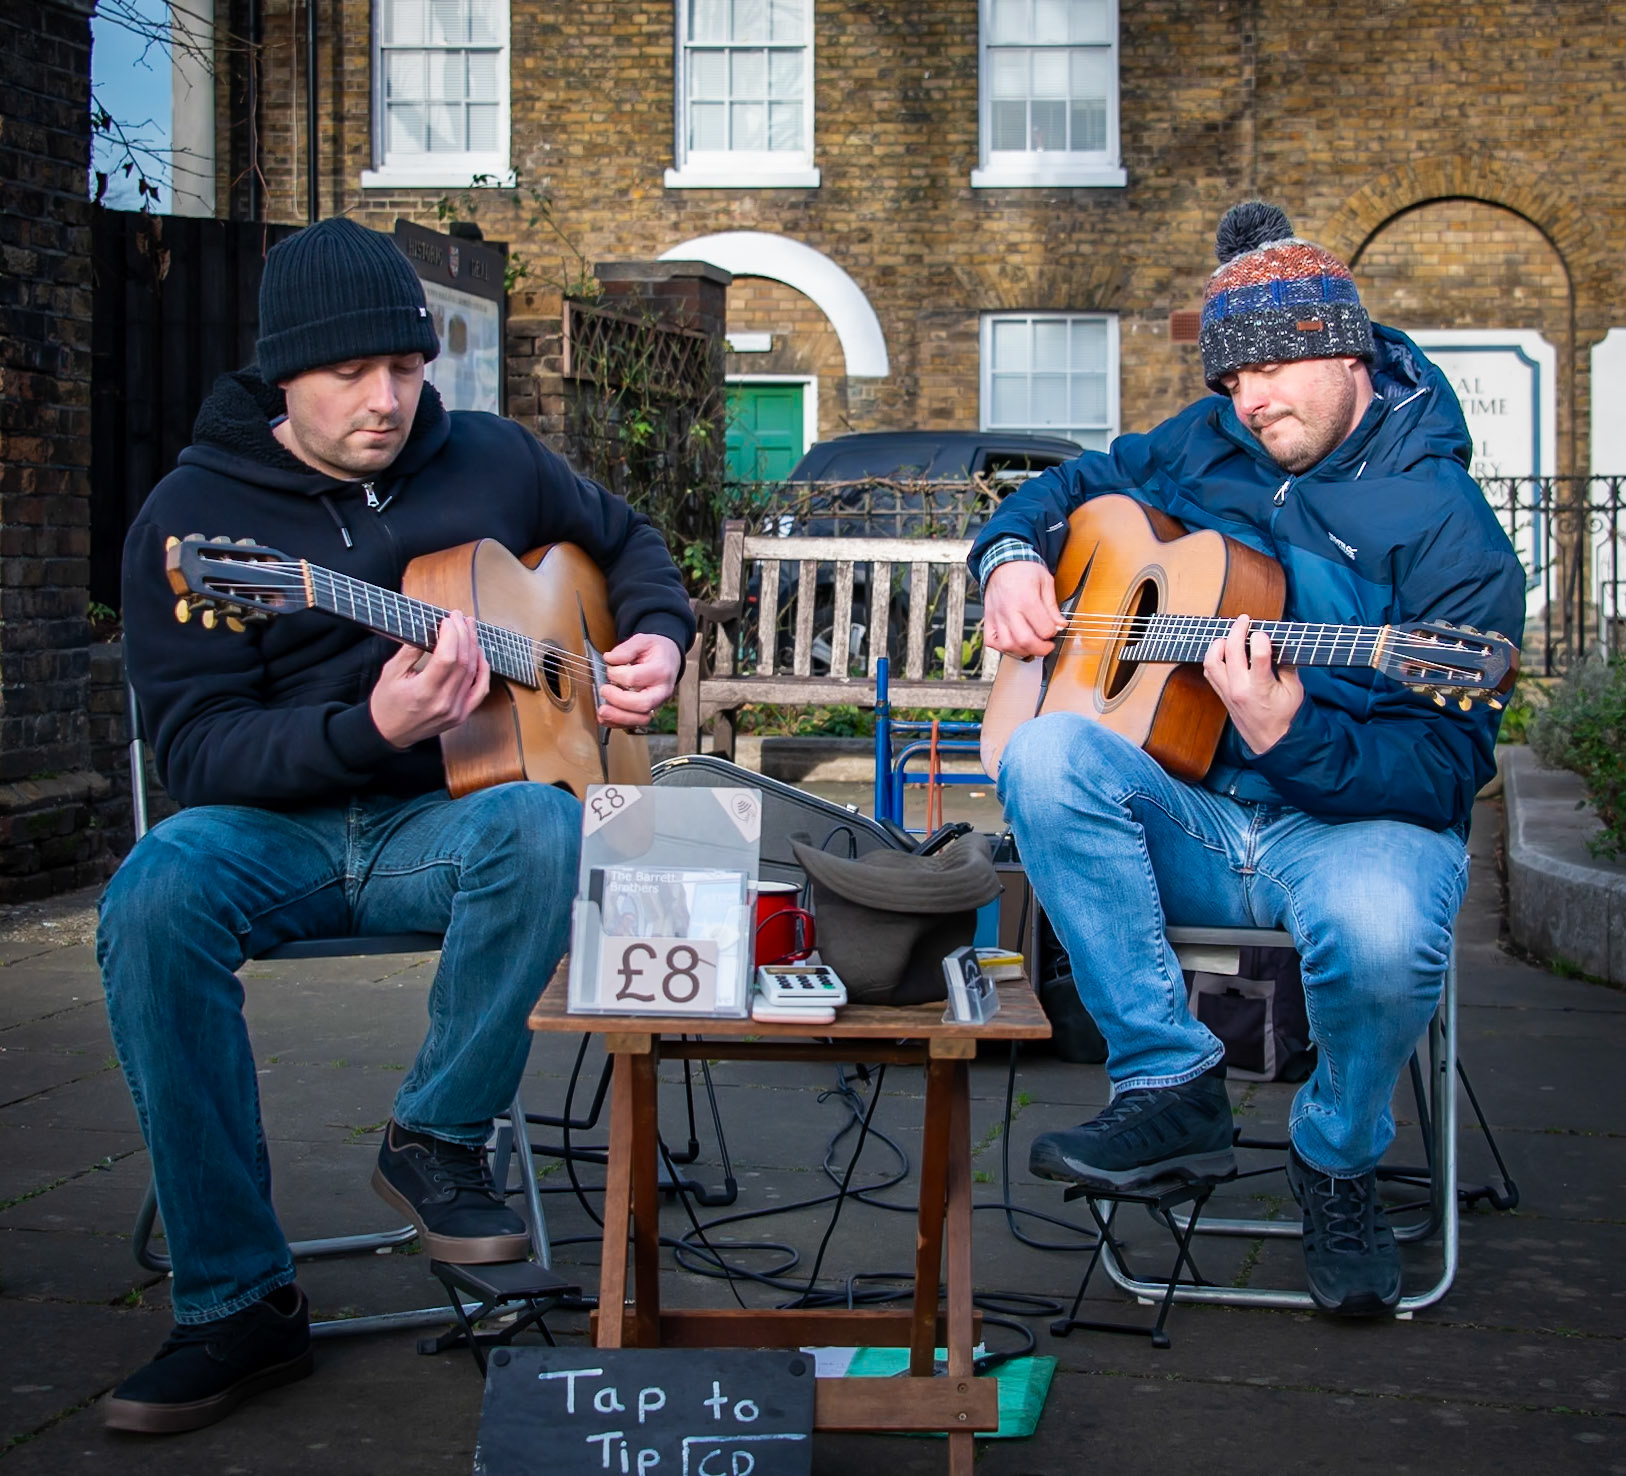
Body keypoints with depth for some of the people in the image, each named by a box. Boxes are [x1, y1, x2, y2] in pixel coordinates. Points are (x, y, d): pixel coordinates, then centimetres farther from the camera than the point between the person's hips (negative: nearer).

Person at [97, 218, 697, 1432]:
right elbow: (196, 748, -9)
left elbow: (625, 537, 27)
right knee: (154, 898, -34)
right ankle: (236, 1303, -24)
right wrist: (370, 730, -26)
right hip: (276, 828, -1)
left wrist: (658, 637, 6)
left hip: (444, 819, 1)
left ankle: (440, 1138, -13)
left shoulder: (489, 461, 7)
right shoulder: (193, 513, -2)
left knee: (544, 830, -35)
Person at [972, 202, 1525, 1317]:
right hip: (1189, 821, 5)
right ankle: (1173, 1088, -21)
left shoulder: (1446, 530, -9)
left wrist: (1292, 738, -34)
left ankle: (1338, 1160, -3)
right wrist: (1012, 557, 5)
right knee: (1046, 751, -27)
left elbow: (1446, 768, -16)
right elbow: (1072, 486, 28)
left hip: (1356, 819, -4)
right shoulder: (1204, 447, 9)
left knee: (1382, 932, -40)